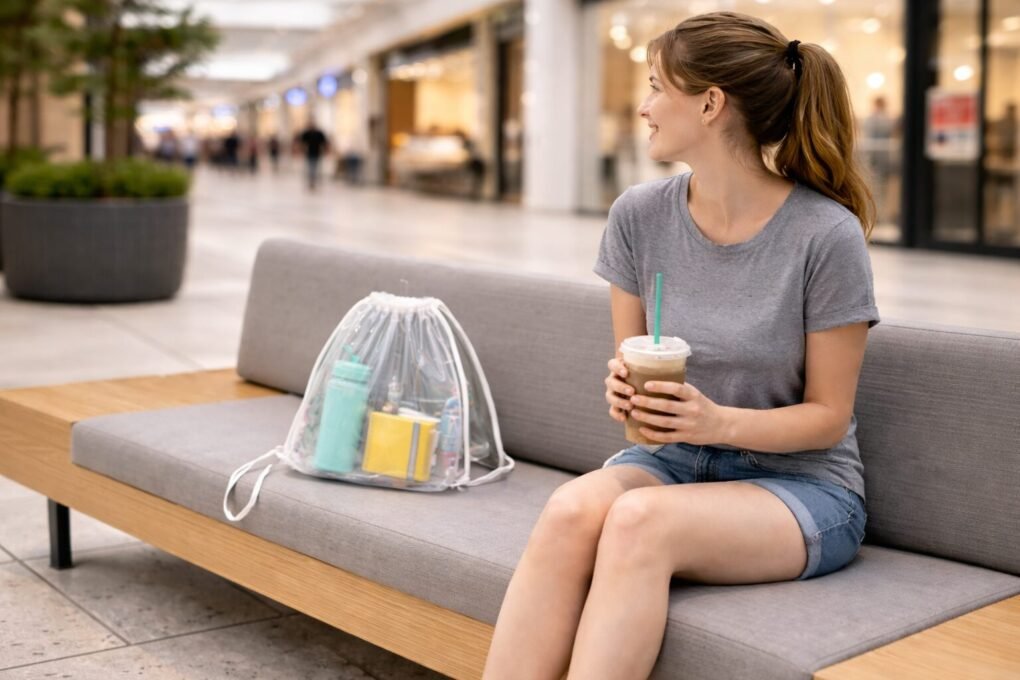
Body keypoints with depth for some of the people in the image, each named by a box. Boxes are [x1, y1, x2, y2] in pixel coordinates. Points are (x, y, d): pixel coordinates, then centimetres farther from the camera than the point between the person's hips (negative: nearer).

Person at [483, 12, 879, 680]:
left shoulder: (827, 234, -14)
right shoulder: (640, 214, 0)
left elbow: (829, 416, -7)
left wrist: (721, 421, -24)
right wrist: (624, 389, -14)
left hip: (801, 482, -3)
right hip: (673, 458, 4)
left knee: (638, 518, -35)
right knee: (572, 507, -31)